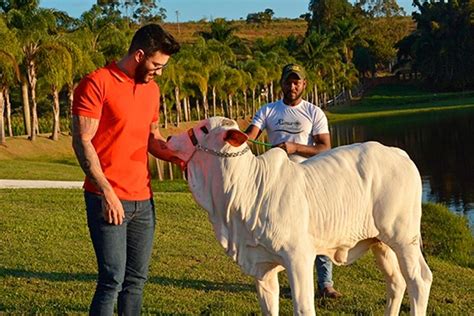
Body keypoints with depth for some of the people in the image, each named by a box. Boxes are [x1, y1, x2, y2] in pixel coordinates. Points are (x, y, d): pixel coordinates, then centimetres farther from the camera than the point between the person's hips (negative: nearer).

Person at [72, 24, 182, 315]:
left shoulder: (151, 89, 14)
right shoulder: (97, 84, -8)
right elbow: (82, 142, -12)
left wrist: (179, 158, 1)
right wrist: (107, 192, -18)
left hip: (143, 199, 7)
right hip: (107, 199, -7)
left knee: (136, 279, 9)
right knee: (113, 279, -9)